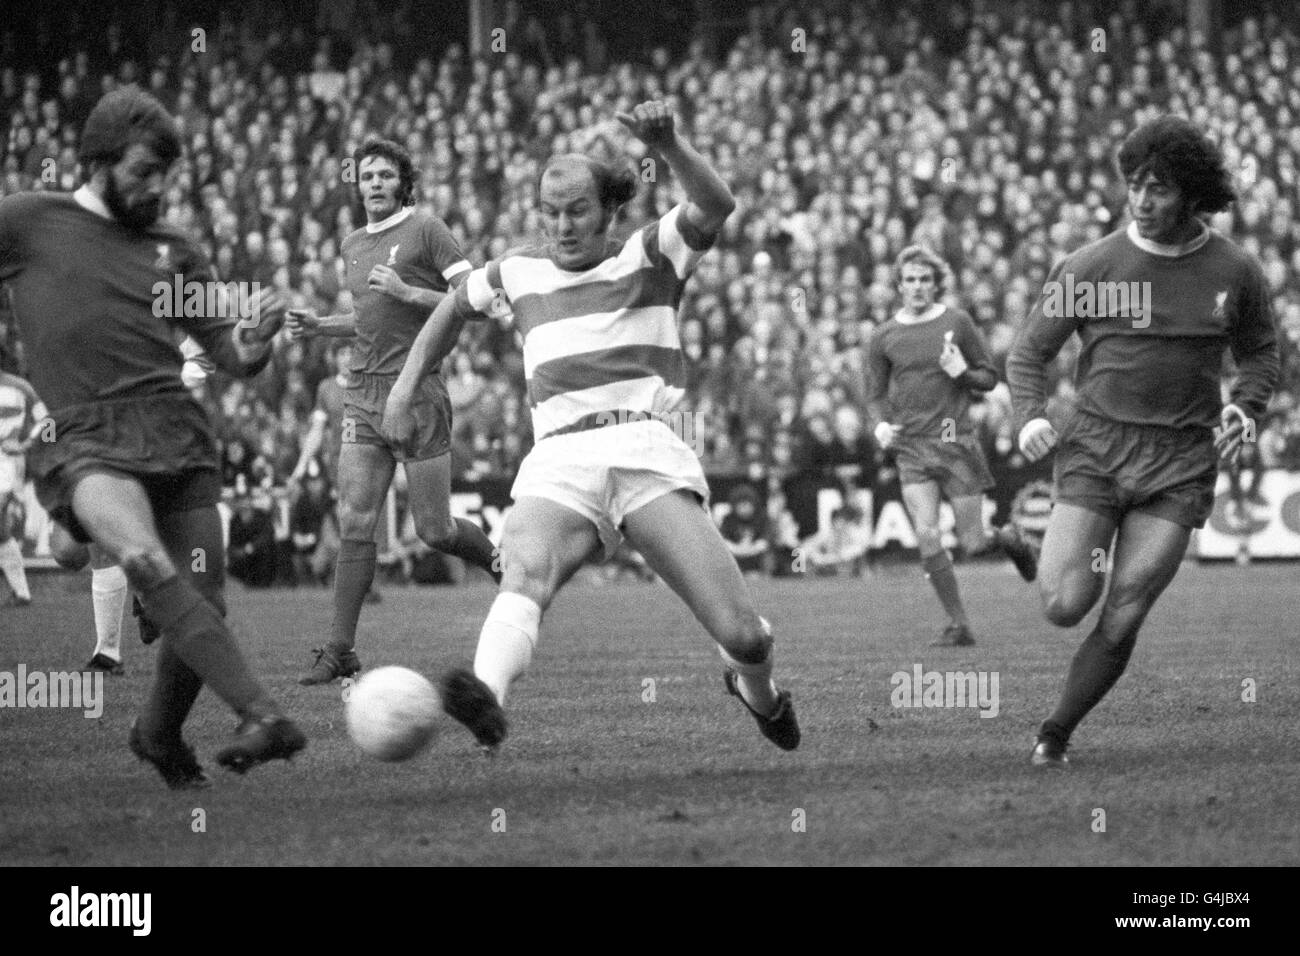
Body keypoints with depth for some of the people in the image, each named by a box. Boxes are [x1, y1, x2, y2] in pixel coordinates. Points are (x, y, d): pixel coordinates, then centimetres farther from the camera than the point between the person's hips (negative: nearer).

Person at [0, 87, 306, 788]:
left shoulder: (173, 250, 20)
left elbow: (233, 358, 19)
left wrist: (257, 337, -3)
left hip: (177, 433, 4)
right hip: (82, 438, -4)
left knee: (203, 602, -4)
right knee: (145, 562, -31)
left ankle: (158, 737, 26)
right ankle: (264, 718, -40)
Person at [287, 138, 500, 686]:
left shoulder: (426, 231, -4)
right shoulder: (352, 246, 16)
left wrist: (408, 292, -17)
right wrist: (318, 326, 15)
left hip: (417, 393, -5)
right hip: (363, 394, 5)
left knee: (433, 531, -1)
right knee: (354, 524, -4)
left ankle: (502, 563, 29)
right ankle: (340, 650, -4)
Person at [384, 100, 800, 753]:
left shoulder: (650, 255, 10)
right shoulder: (520, 274, 20)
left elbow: (714, 207, -10)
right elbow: (455, 307, 41)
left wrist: (668, 145, -27)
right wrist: (408, 380, 29)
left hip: (647, 452, -2)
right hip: (558, 465, 2)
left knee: (743, 637, -12)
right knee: (525, 570, -34)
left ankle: (757, 694, 25)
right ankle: (488, 701, -61)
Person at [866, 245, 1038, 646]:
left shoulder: (957, 323, 0)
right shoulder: (883, 338, 5)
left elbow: (989, 378, 7)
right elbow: (877, 394, 16)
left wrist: (962, 373, -14)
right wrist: (881, 424, -4)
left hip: (956, 442, -1)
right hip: (911, 447, 1)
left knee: (972, 545, -1)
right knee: (927, 538, -12)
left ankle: (1008, 538, 36)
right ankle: (959, 625, 0)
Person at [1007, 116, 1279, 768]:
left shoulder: (1234, 271, 3)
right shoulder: (1091, 267, -2)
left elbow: (1260, 349, 20)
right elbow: (1028, 351, 7)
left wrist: (1245, 407, -1)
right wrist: (1031, 416, -12)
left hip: (1179, 464, 0)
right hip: (1093, 446, 0)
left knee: (1121, 622, -8)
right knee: (1064, 607, -13)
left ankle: (1055, 734, 10)